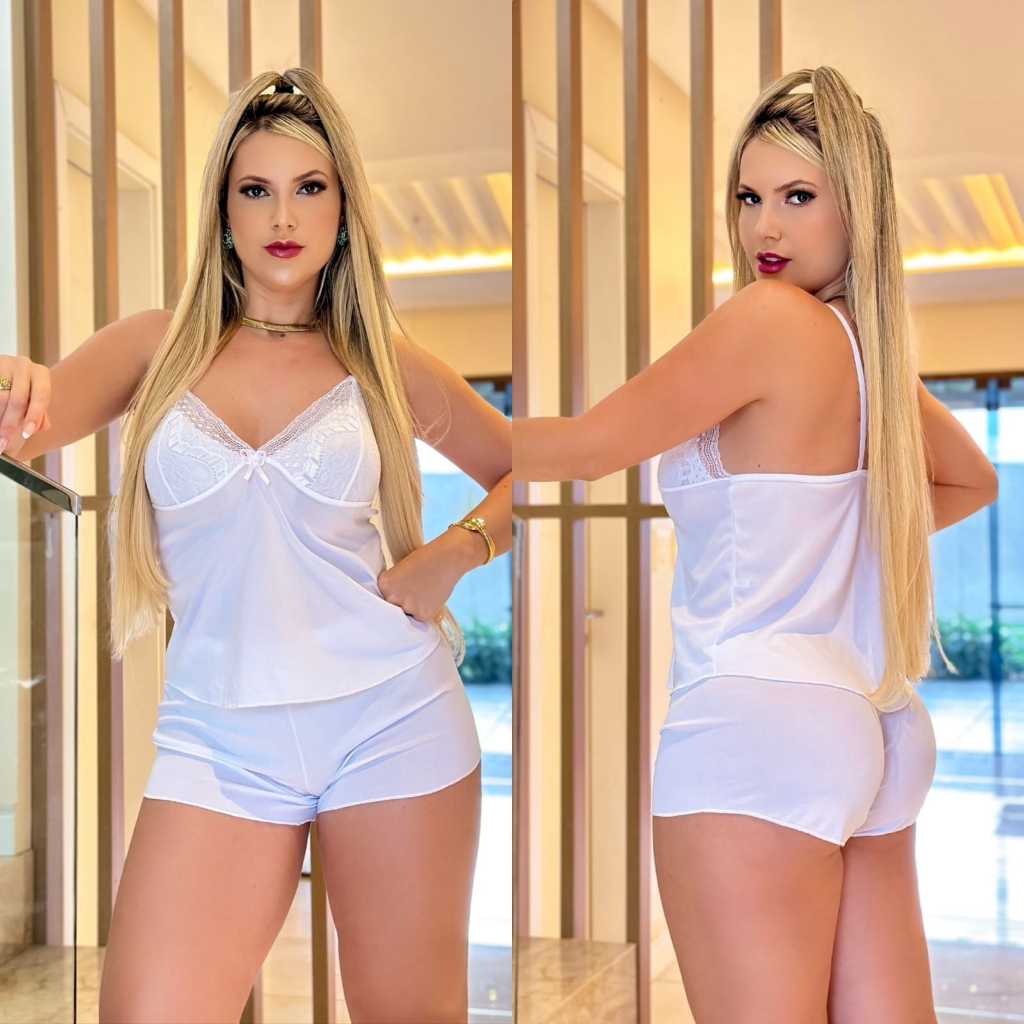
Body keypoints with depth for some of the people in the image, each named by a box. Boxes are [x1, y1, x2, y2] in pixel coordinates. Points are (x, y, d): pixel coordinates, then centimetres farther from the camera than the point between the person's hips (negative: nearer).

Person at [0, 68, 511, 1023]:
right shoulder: (158, 347, 4)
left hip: (392, 721, 0)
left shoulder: (388, 366, 5)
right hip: (218, 739, 0)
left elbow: (530, 469, 16)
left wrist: (456, 553, -2)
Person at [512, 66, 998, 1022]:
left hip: (758, 724, -9)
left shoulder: (773, 316, -11)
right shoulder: (868, 340, 14)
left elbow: (588, 445, -6)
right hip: (872, 728, 9)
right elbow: (972, 482, 31)